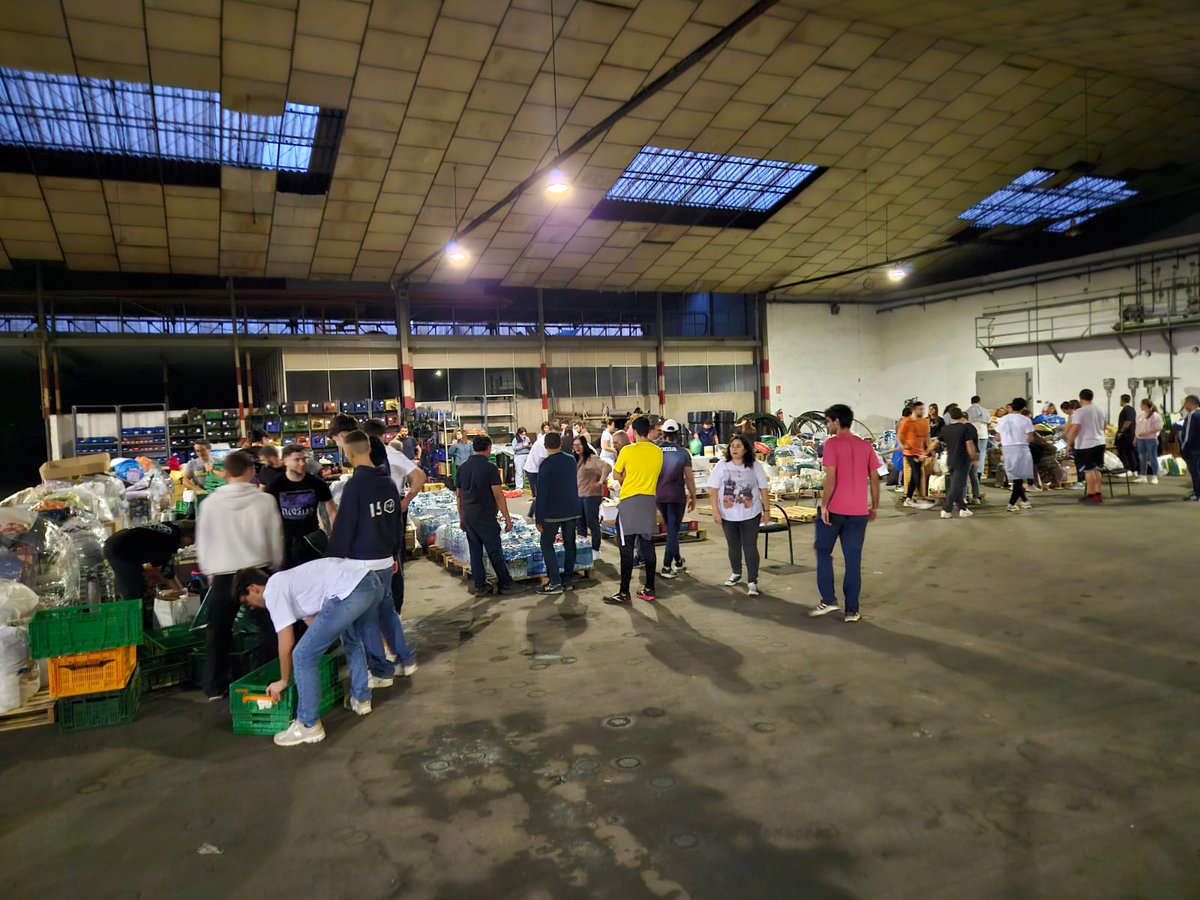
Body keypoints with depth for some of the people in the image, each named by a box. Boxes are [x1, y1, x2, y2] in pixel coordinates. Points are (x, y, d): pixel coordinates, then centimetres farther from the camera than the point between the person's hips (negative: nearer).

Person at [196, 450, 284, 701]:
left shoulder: (210, 503, -4)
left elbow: (202, 541, 3)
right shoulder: (265, 500, -6)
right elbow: (276, 538, 1)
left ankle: (214, 687, 18)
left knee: (218, 632, 13)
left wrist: (209, 571, 17)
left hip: (222, 575, 1)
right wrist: (275, 567, 16)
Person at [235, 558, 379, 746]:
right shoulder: (286, 581, 32)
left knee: (303, 657, 4)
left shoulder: (272, 591, 6)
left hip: (349, 592, -10)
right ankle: (361, 699, 46)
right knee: (350, 638, 37)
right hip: (371, 581, 10)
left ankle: (308, 726, 14)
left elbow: (286, 643, 7)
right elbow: (314, 623, 37)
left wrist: (283, 681, 20)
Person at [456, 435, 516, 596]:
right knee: (494, 551, 4)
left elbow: (459, 495, 12)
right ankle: (505, 584, 13)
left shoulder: (463, 467, 8)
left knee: (475, 551, 10)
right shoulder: (490, 467, -10)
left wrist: (461, 519, 20)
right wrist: (507, 519, -8)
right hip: (485, 516, -5)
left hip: (468, 516, 5)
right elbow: (498, 495, -13)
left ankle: (480, 586, 13)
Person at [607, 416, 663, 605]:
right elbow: (654, 474, 11)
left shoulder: (628, 451, -10)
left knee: (627, 549, -1)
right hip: (650, 502, 5)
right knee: (648, 547, 11)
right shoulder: (658, 452, 2)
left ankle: (624, 593, 1)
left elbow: (616, 476, 0)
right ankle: (649, 590, 17)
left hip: (630, 502, -4)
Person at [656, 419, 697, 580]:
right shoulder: (683, 452, -6)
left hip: (659, 495, 3)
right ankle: (667, 567, -3)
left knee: (671, 528, 19)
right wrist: (693, 497, 7)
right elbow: (689, 477, -4)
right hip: (677, 495, -3)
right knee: (673, 530, 2)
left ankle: (678, 562, 30)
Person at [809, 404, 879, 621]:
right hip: (858, 511, 4)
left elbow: (831, 478, -16)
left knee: (823, 552, 13)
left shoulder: (831, 444, -8)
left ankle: (828, 600, 11)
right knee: (853, 559, 7)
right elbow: (874, 478, 7)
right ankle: (852, 610, 9)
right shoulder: (866, 446, 7)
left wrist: (824, 505, -11)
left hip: (834, 509, -4)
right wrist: (874, 506, 15)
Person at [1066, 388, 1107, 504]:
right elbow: (1103, 427, 23)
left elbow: (1074, 429, -20)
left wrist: (1069, 443, -11)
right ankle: (1098, 493, 17)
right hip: (1099, 442, 7)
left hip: (1086, 444, -7)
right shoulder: (1100, 410, 11)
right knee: (1096, 469, 15)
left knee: (1089, 470, -3)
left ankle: (1091, 495, -1)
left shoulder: (1079, 412, -14)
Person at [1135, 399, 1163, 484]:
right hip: (1140, 439, 7)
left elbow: (1158, 428, -14)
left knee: (1153, 458, 0)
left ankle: (1154, 477, 6)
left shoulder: (1155, 415, -11)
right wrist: (1135, 437, 13)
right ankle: (1142, 476, 16)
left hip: (1151, 439, -7)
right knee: (1142, 458, 10)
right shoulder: (1140, 414, 11)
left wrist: (1146, 433, -21)